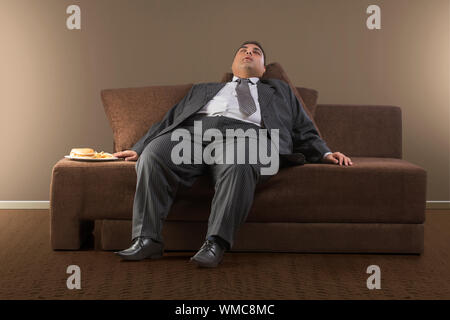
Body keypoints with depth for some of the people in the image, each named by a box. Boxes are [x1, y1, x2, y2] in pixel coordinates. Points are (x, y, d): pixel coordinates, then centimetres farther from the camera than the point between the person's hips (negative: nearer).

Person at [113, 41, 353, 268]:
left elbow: (303, 131, 28)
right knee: (152, 155, -31)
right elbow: (169, 121, 32)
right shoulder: (203, 90, 40)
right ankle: (147, 240, -30)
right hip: (194, 130, 2)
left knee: (238, 165, -41)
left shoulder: (279, 90, 38)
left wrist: (325, 154, 8)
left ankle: (216, 244, -43)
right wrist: (138, 149, 18)